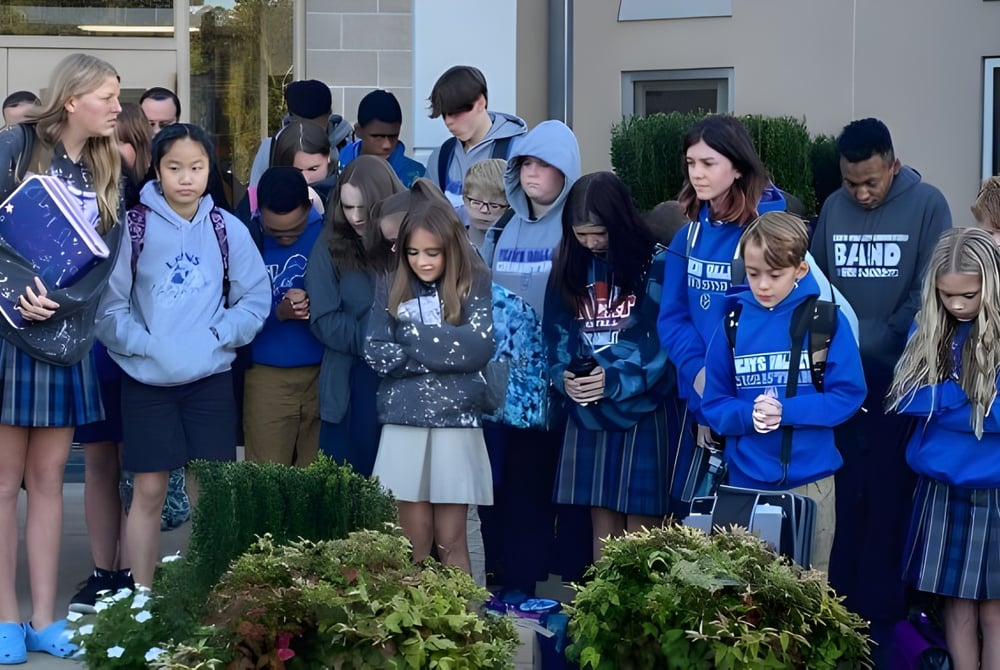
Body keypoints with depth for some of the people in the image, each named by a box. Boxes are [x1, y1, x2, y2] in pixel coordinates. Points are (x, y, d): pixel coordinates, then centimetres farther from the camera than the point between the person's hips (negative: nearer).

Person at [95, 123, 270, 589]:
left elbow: (256, 299, 3)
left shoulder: (229, 230, 0)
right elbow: (108, 305, -6)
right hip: (147, 379, -2)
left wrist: (217, 336, -10)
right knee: (149, 491, 3)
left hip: (211, 377, 2)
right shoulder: (132, 227, -6)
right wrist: (145, 344, -16)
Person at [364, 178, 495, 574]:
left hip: (456, 422, -2)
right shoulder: (391, 288, 6)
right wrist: (445, 350, -10)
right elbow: (375, 353, -3)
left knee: (450, 540, 3)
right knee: (415, 542, 4)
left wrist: (414, 337, -7)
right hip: (403, 424, 2)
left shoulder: (474, 283, 0)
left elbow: (479, 348, -12)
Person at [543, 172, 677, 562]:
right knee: (603, 526, 10)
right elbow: (557, 333, 9)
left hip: (643, 410, -5)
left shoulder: (656, 266, -7)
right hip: (587, 412, 5)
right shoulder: (570, 267, 9)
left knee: (640, 532, -2)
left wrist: (615, 381, -22)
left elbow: (665, 341, -12)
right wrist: (565, 376, -10)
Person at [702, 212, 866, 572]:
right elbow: (713, 404, 4)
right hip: (746, 481, 2)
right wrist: (747, 415, -17)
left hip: (810, 481, -2)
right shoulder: (732, 325, 0)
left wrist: (786, 411, -19)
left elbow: (848, 395, -7)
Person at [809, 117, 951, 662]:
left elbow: (928, 293, -9)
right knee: (849, 494, 9)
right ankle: (844, 603, 18)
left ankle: (880, 613, 8)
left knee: (888, 497, 0)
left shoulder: (927, 204, -6)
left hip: (900, 378, -3)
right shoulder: (833, 209, 5)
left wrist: (878, 343, -14)